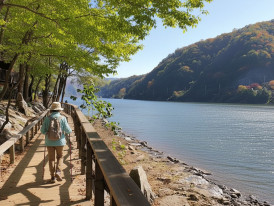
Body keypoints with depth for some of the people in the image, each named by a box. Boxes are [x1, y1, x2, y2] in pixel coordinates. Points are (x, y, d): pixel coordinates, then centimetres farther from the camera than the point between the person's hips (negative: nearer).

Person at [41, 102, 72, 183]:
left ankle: (52, 177, 14)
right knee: (59, 157, 17)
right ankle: (58, 172, 0)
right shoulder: (62, 118, -8)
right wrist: (69, 130, 15)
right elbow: (68, 130, -8)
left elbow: (43, 131, -2)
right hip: (59, 141, -1)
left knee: (51, 159, 10)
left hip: (49, 141, 1)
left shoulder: (47, 118, -4)